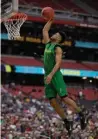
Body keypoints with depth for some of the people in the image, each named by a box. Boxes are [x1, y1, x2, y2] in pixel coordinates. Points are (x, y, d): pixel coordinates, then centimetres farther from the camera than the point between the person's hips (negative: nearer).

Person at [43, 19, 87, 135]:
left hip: (55, 76, -7)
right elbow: (44, 30, 28)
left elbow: (58, 63, -19)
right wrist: (50, 20, 22)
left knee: (64, 98, -11)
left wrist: (51, 74, -30)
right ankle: (66, 122, 7)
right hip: (47, 76, 7)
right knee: (53, 102, 0)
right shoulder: (48, 44, 15)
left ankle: (81, 115, 3)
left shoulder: (57, 48, -8)